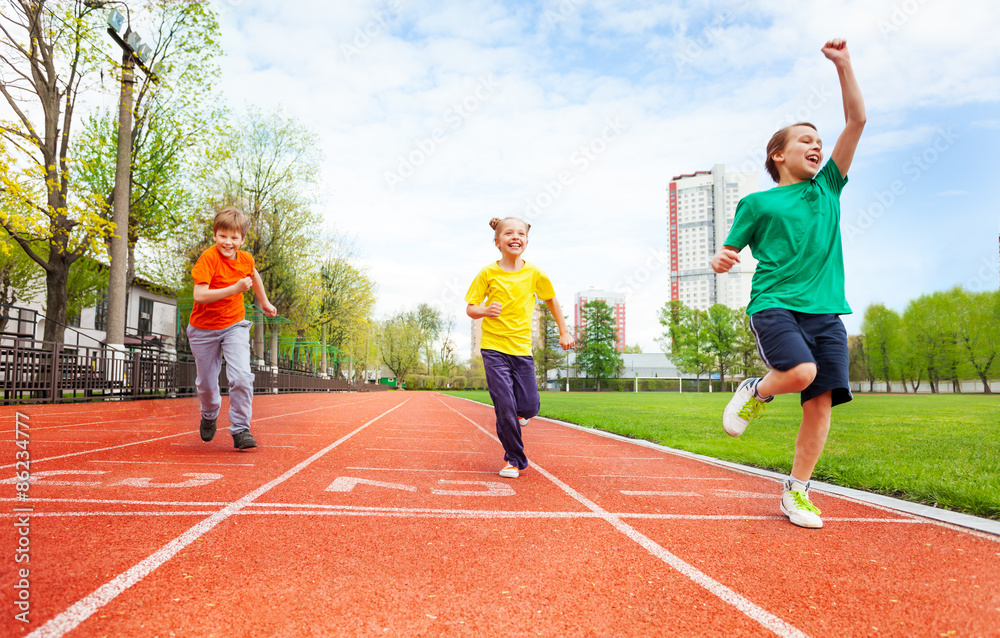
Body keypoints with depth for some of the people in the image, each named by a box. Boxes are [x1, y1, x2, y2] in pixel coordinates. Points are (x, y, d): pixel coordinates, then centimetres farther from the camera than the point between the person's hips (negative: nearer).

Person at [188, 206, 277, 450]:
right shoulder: (208, 258, -20)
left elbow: (254, 275, 21)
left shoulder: (245, 259, -5)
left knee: (242, 377, -18)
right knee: (206, 384, 11)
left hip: (234, 326, 2)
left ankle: (240, 429, -5)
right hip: (204, 330, -2)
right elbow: (199, 295, -31)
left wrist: (265, 303, 30)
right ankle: (210, 415, 44)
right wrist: (234, 289, -37)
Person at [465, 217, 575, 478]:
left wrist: (564, 332, 17)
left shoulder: (534, 273, 0)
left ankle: (518, 411, 37)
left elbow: (551, 299, 17)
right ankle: (514, 459, 10)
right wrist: (485, 311, -21)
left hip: (522, 348, 2)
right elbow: (470, 308, 1)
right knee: (504, 407, -7)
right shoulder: (488, 273, -4)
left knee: (529, 407, -1)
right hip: (494, 348, -2)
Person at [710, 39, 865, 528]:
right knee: (801, 372, -30)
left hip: (825, 309, 4)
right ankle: (756, 392, 4)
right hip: (774, 304, -4)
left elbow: (856, 121, 16)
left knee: (822, 400, -4)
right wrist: (721, 260, -17)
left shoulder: (827, 188, 19)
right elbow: (729, 254, 8)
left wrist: (842, 64, 12)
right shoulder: (758, 203, 8)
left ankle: (796, 491, 8)